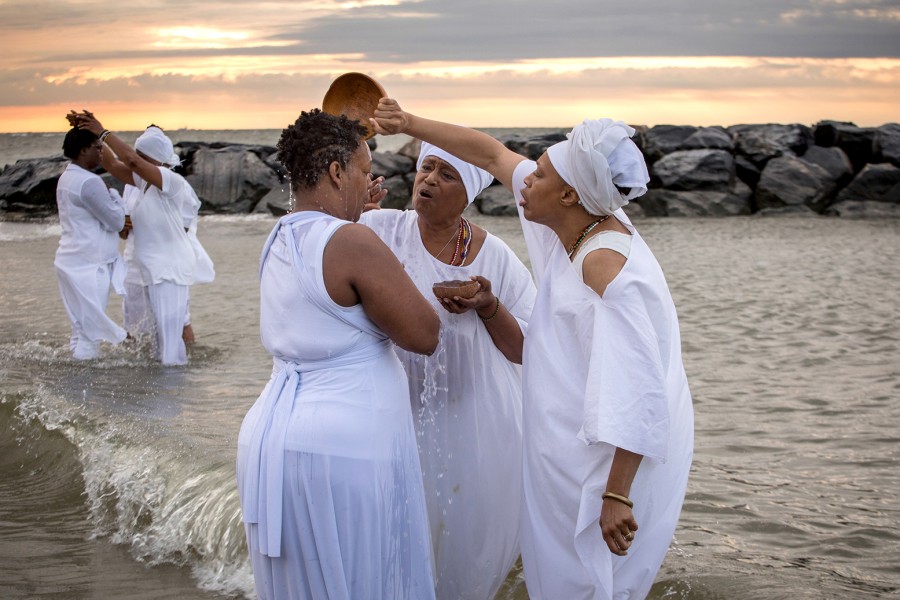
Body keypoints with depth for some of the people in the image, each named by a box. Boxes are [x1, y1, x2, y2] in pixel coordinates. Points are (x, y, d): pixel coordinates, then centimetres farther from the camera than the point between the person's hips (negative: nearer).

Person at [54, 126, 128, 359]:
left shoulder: (67, 178, 12)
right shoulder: (89, 182, -19)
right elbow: (116, 221, -13)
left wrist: (119, 223, 5)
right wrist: (114, 195, 3)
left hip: (73, 261, 10)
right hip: (88, 266, -10)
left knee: (82, 330, 16)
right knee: (90, 333, -4)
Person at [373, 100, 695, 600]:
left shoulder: (606, 268, -27)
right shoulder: (579, 222, -1)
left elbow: (638, 390, -29)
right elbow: (491, 154, 11)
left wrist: (617, 496, -29)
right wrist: (409, 124, 13)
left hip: (618, 459, -9)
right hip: (574, 447, 9)